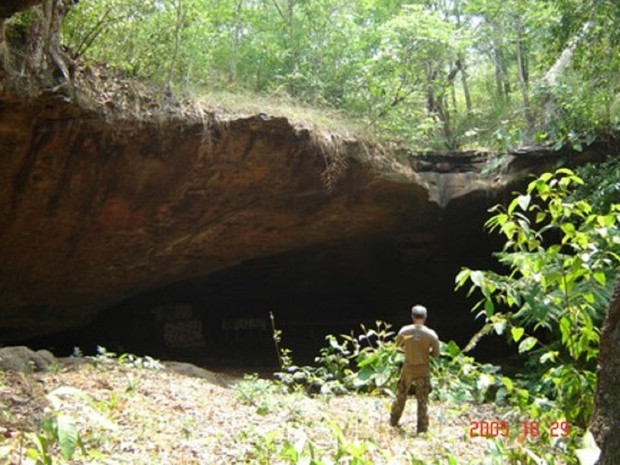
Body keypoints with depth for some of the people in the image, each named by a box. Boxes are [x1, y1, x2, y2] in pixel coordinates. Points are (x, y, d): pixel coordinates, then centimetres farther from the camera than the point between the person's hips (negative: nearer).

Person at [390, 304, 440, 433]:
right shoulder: (431, 334, -15)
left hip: (408, 368, 2)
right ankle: (422, 427, 10)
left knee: (401, 395, 19)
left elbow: (398, 344, 6)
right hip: (423, 370, -1)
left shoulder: (404, 331, -11)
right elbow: (436, 353, -7)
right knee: (423, 400, 8)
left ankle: (393, 420, 30)